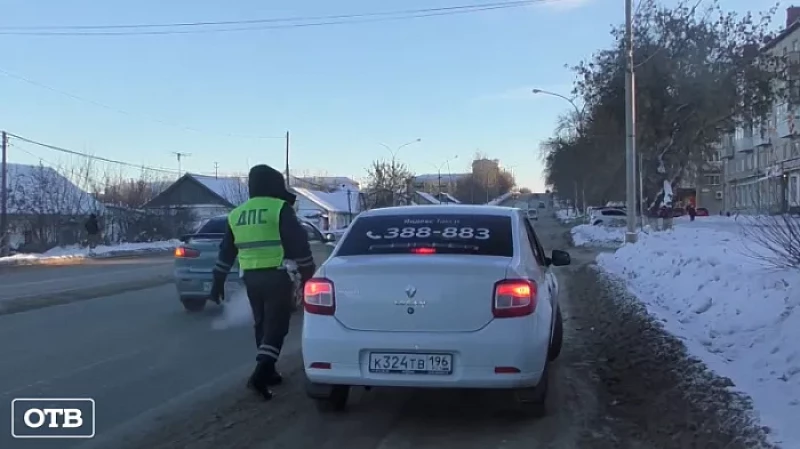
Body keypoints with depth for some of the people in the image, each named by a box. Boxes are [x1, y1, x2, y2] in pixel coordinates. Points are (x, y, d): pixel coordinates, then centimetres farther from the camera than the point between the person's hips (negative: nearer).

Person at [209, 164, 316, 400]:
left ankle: (267, 371, 25)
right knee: (276, 326, -4)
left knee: (262, 325, 18)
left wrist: (218, 282, 21)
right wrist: (308, 274, -4)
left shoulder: (236, 215, 12)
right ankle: (260, 375, -16)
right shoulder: (280, 209, -6)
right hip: (277, 276, -6)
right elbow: (299, 244, -10)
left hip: (250, 277, 6)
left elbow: (226, 251, 16)